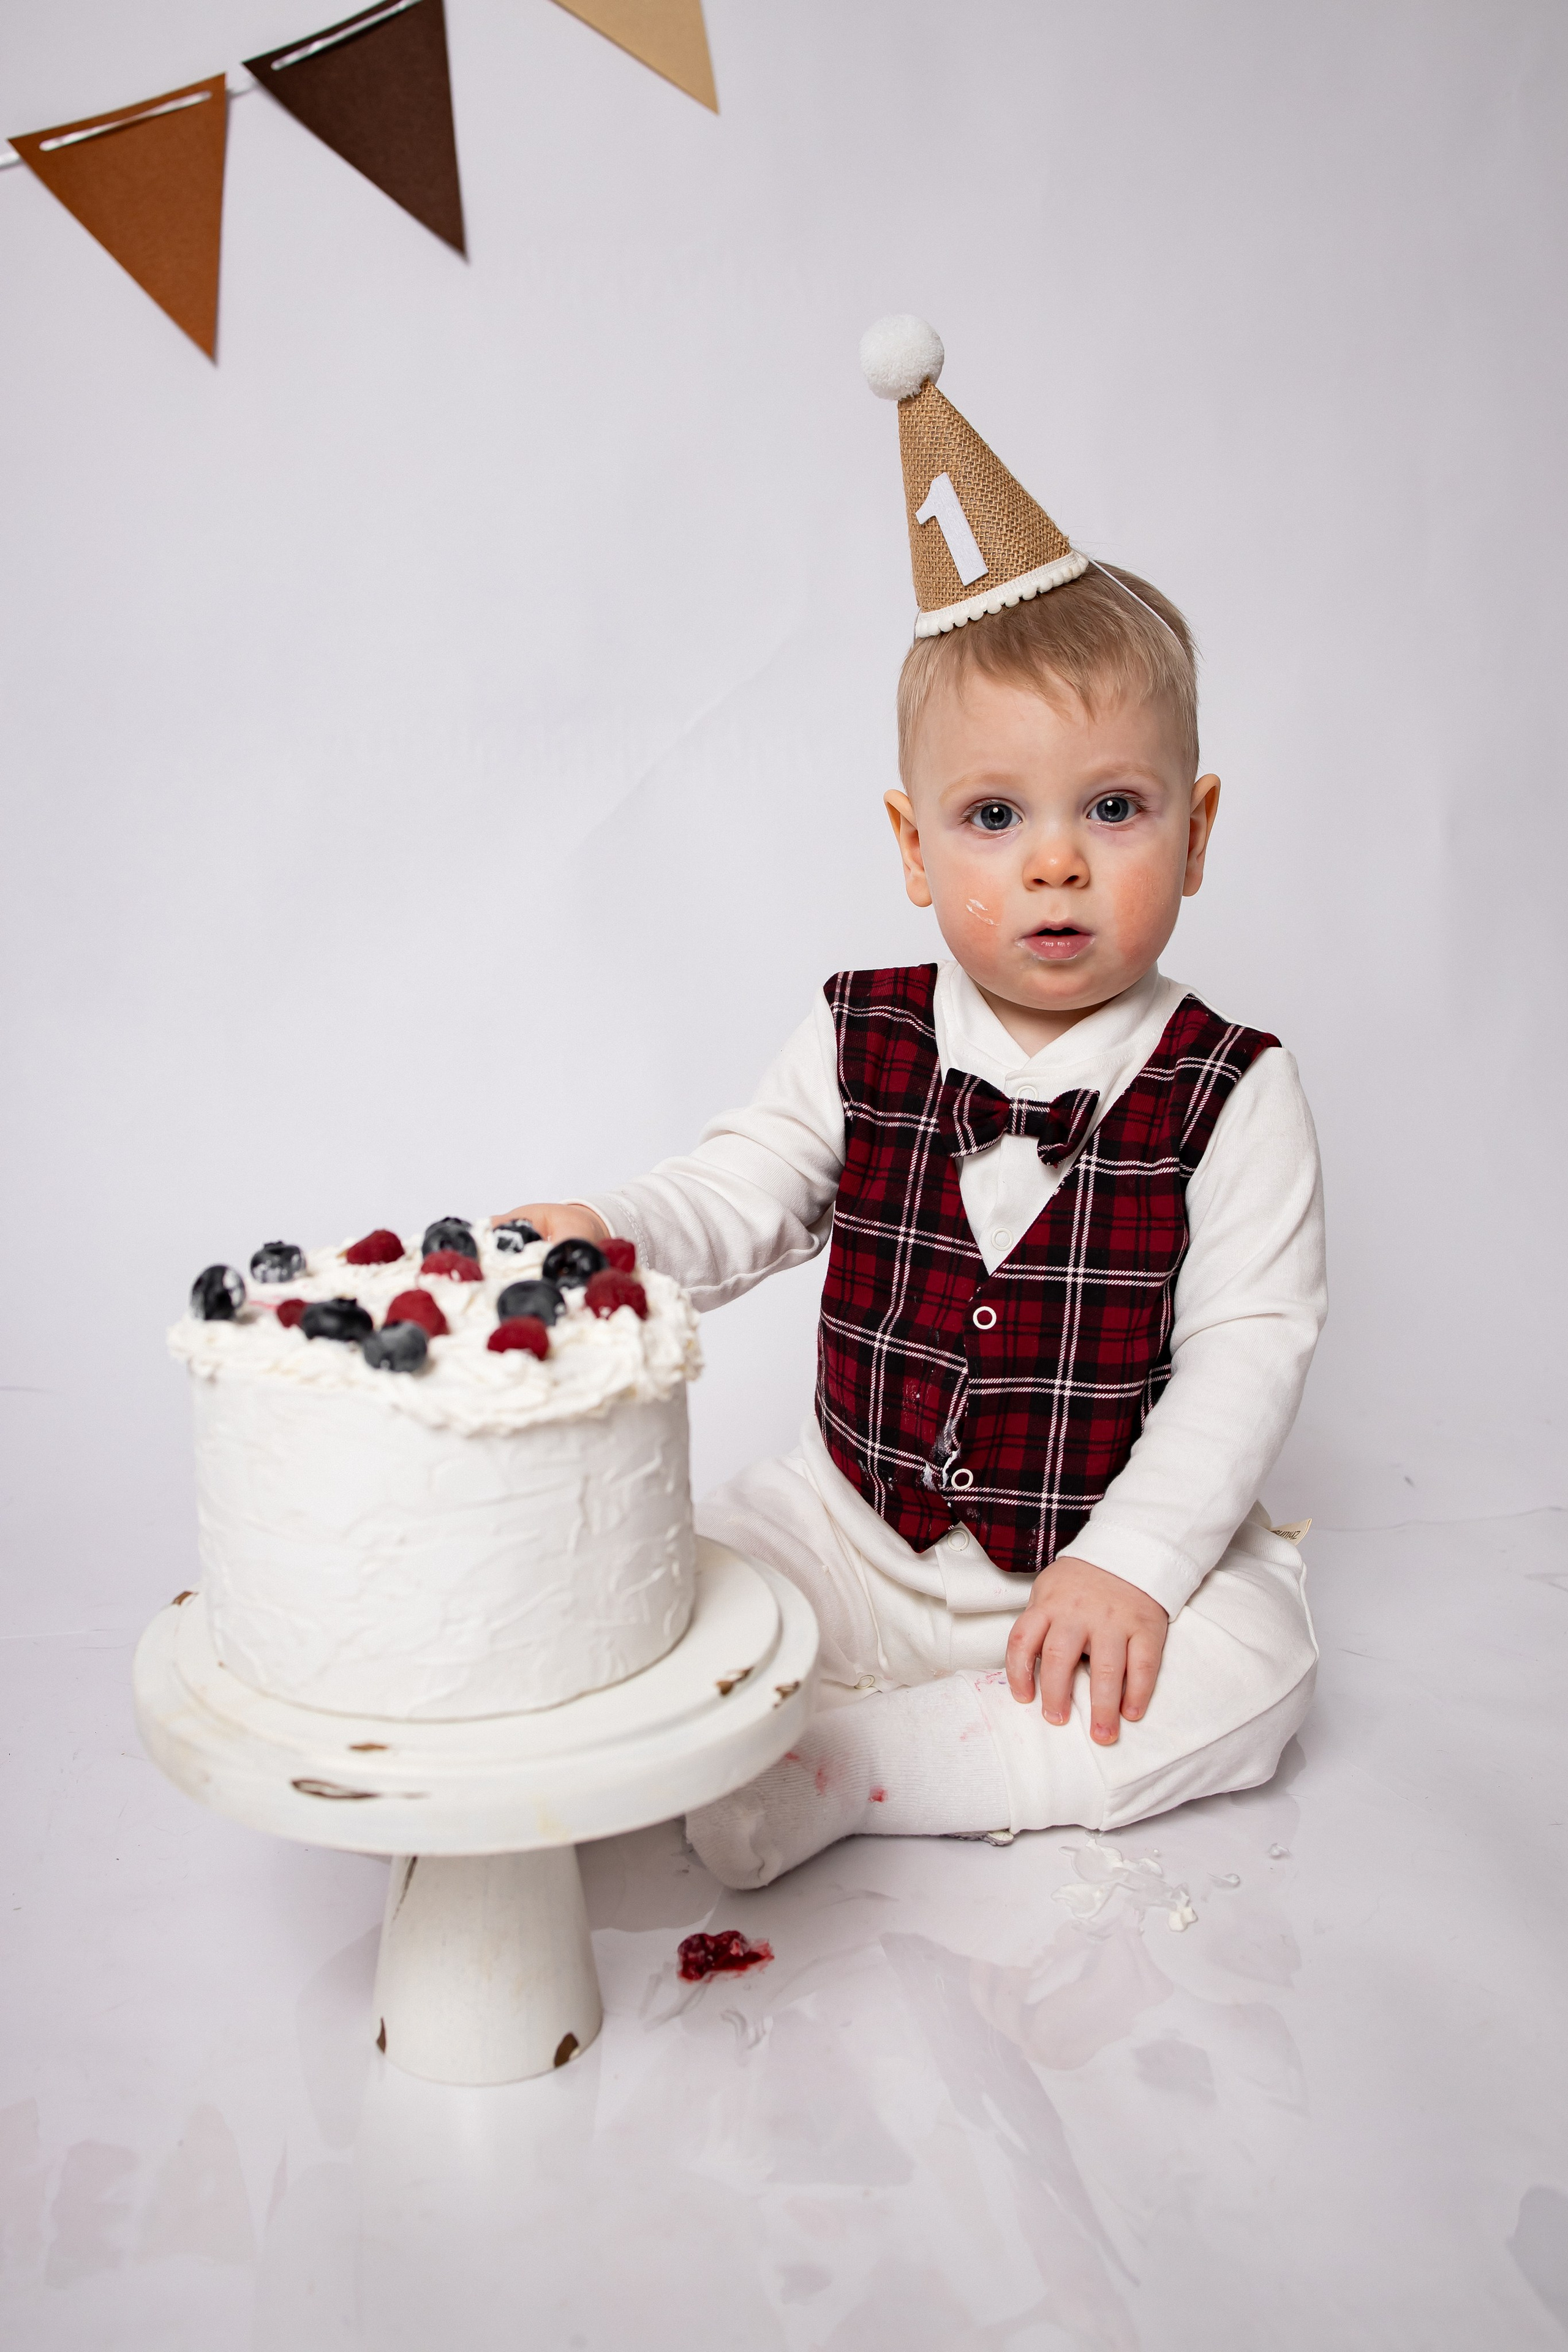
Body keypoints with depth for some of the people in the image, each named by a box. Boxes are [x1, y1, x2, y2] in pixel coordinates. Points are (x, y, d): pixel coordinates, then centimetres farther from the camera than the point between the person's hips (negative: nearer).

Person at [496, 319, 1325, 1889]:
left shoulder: (1228, 1096, -11)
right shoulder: (859, 1048, -3)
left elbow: (1248, 1350, -12)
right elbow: (731, 1200, -2)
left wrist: (1134, 1559, -21)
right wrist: (604, 1234, -24)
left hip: (1116, 1548, -1)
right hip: (860, 1534, 2)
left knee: (1251, 1660, -26)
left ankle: (832, 1771, -24)